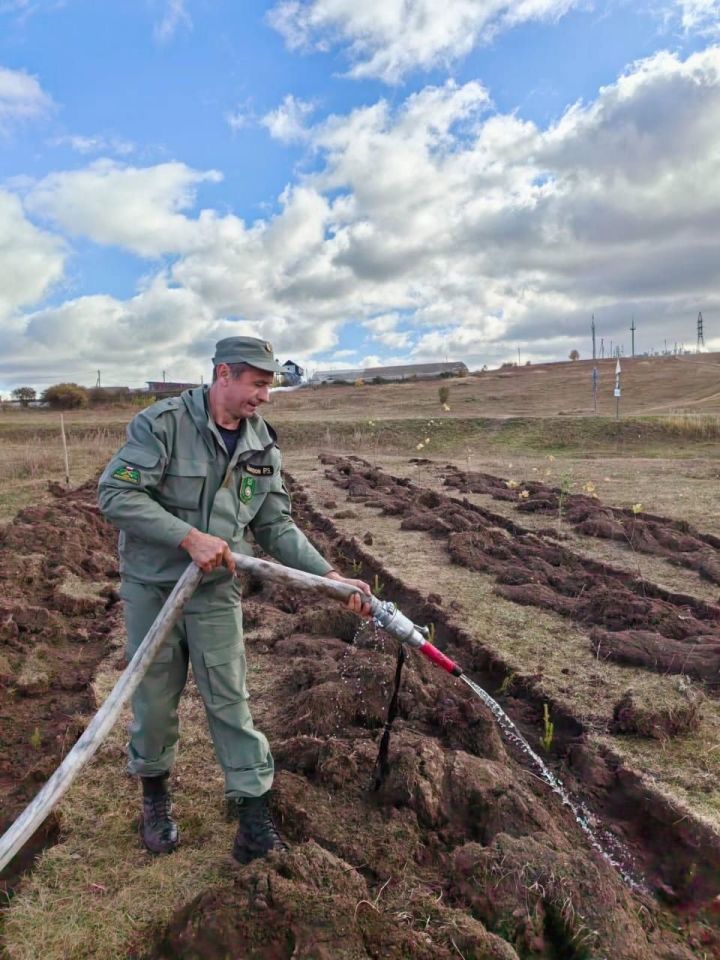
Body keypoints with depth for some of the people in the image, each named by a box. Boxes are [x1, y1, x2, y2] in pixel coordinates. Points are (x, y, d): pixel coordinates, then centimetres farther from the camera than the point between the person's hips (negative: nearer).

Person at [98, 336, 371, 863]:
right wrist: (191, 537, -28)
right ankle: (155, 791, 39)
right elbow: (115, 494, -21)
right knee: (154, 700, 12)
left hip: (217, 592, 3)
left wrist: (331, 575, -9)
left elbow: (277, 526, 2)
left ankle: (255, 815, 18)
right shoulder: (162, 423, -16)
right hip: (151, 587, -2)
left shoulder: (263, 444, -1)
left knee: (230, 700, 5)